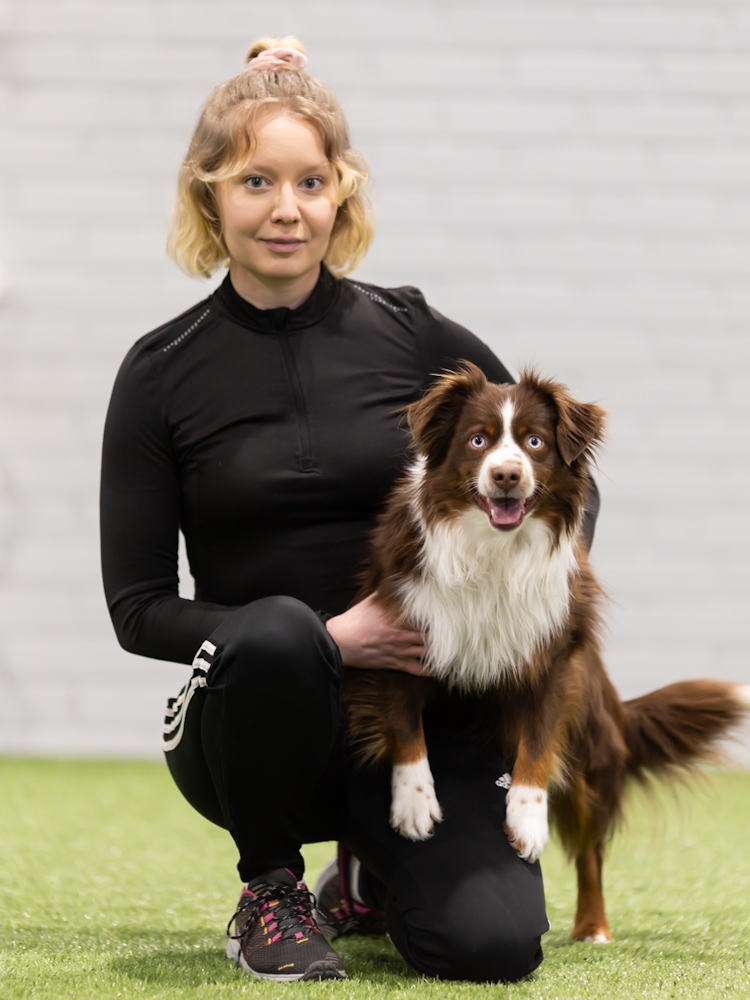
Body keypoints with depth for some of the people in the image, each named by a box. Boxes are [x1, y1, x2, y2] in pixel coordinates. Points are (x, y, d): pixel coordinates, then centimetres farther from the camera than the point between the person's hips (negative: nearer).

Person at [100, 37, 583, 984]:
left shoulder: (411, 334, 0)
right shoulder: (163, 372, -2)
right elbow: (138, 607, -4)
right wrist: (326, 639, -16)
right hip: (254, 715, -2)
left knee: (490, 943, -23)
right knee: (274, 633, -38)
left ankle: (372, 873, 16)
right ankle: (271, 890, -8)